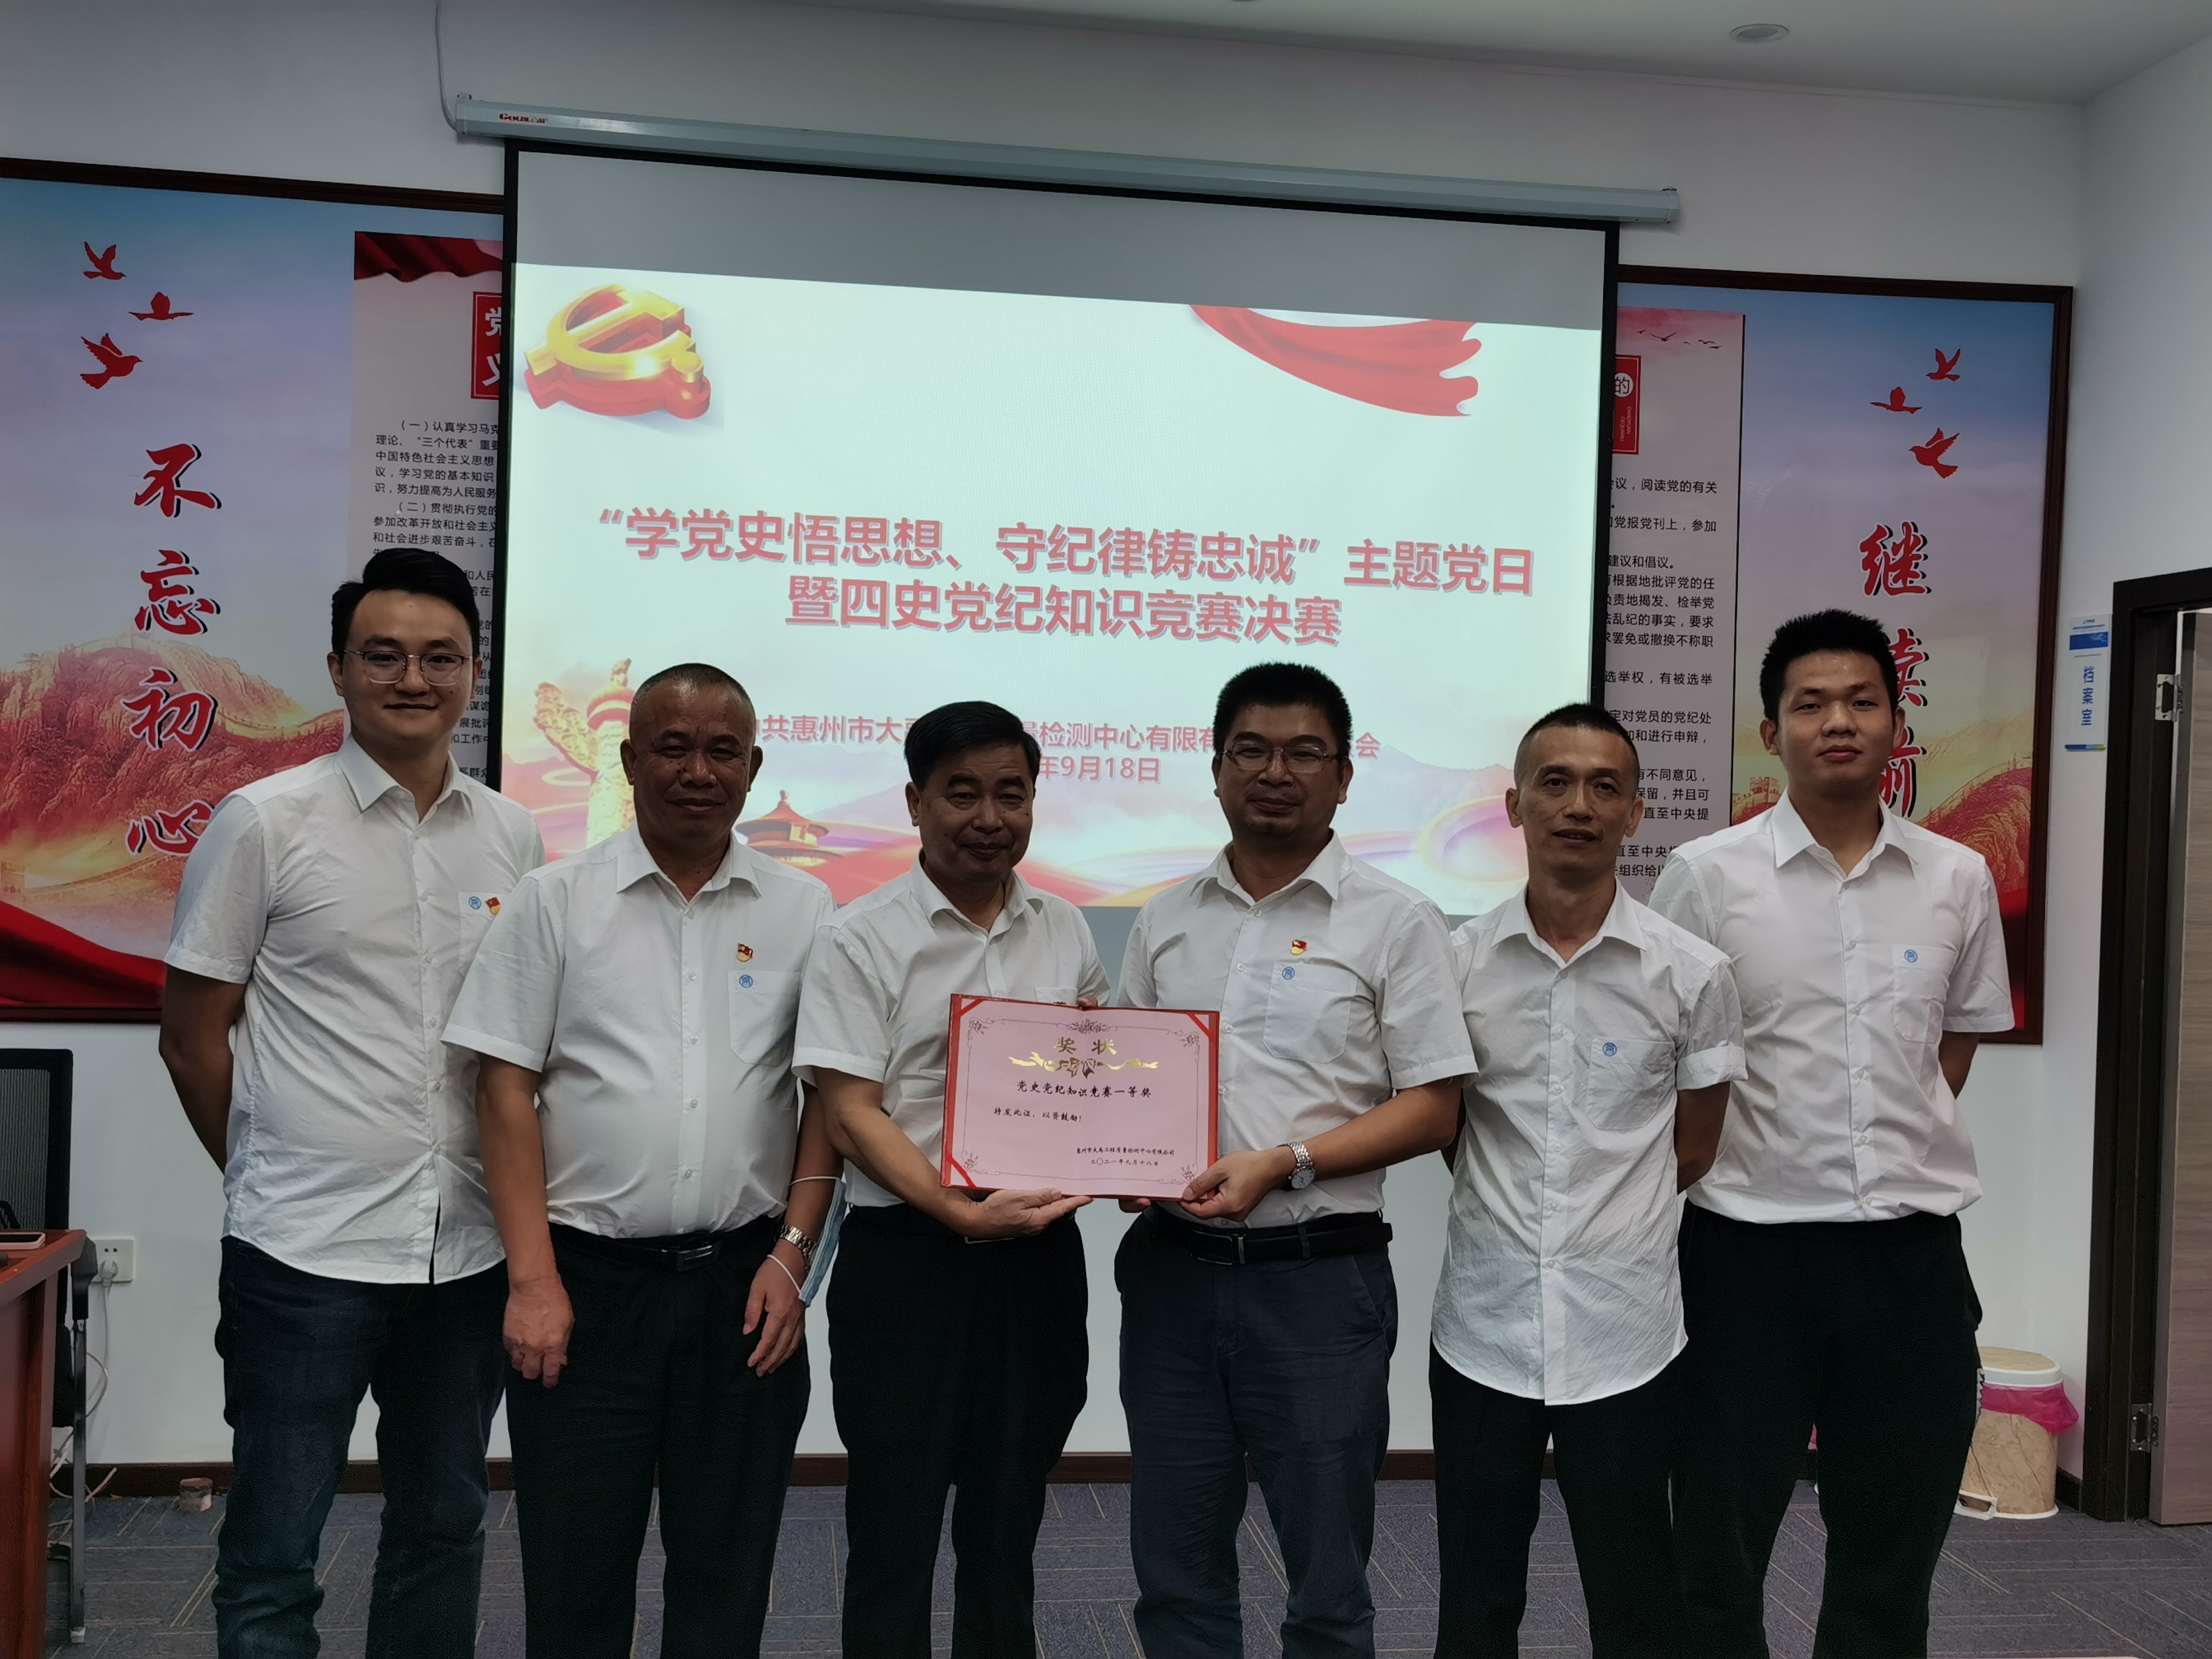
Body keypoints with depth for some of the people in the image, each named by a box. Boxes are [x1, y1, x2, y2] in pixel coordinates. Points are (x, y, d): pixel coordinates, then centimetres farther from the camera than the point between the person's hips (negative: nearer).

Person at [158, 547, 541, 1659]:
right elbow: (192, 1035, -1)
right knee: (273, 1559, 7)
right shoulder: (263, 824, -6)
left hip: (468, 1247, 4)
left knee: (444, 1530, 18)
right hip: (305, 1248, -4)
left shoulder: (513, 837, 5)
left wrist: (513, 1186, 7)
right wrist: (273, 1177, 3)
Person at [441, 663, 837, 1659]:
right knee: (575, 1575, 9)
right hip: (588, 1280, -1)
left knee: (727, 1577, 12)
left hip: (744, 1282, 1)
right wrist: (533, 1280, -8)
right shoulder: (555, 902, 0)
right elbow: (506, 1093, -2)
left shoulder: (803, 912, 5)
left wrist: (792, 1254, -3)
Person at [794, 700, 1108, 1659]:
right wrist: (961, 1213, -23)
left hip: (1039, 1255, 4)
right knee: (893, 1533, 6)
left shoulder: (1066, 932, 8)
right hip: (906, 1258, -4)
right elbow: (853, 1114, -11)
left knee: (1008, 1530, 15)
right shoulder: (862, 938, -5)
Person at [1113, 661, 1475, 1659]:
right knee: (1175, 1572, 14)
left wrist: (1282, 1164, -17)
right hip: (1171, 1268, 4)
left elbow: (1432, 1109, -6)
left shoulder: (1394, 922, -2)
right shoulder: (1165, 922, 10)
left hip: (1318, 1276, -4)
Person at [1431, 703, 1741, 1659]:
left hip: (1624, 1336, -1)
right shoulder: (1454, 962, -1)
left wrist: (1608, 1226, 9)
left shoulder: (1692, 975, -4)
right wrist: (1512, 1217, 7)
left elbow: (1693, 1152, 6)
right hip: (1482, 1327, 1)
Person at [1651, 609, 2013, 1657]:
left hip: (1912, 1247, 3)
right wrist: (1733, 1166, -1)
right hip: (1750, 1244, -3)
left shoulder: (1960, 880, 3)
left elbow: (1957, 1043, 15)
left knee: (1896, 1540, 14)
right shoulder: (1707, 874, -6)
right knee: (1720, 1539, 7)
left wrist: (1905, 1155, 8)